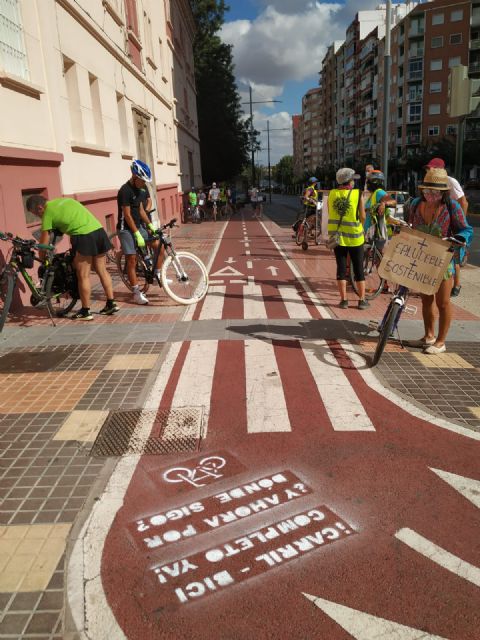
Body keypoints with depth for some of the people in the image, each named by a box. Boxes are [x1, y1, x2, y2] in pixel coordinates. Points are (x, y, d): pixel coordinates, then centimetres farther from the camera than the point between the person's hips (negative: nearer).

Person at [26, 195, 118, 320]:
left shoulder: (48, 212, 2)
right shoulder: (65, 199, 22)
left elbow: (44, 242, 5)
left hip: (84, 236, -8)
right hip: (99, 230, 8)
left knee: (83, 276, 2)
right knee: (102, 271, 15)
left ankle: (86, 311, 8)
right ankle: (111, 303, 20)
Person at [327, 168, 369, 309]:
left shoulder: (331, 194, 0)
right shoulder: (358, 194, -9)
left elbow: (330, 214, 6)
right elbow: (362, 216, -6)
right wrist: (360, 227, 13)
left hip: (337, 235, 3)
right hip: (354, 236, -3)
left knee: (341, 267, 9)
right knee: (359, 269, 7)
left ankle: (343, 299, 9)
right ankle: (362, 300, 12)